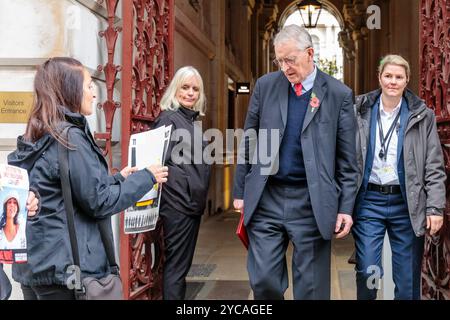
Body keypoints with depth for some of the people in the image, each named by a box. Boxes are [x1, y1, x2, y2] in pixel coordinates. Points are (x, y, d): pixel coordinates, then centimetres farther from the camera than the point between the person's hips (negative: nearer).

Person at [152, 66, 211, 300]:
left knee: (182, 264, 15)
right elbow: (161, 160, -17)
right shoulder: (168, 118, -10)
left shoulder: (192, 120, 15)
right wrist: (178, 192, -17)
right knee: (176, 266, -4)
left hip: (192, 201, 9)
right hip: (178, 201, -9)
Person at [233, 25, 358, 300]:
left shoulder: (339, 94, -2)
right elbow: (248, 143, 10)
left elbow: (347, 159, 0)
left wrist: (346, 207, -3)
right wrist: (240, 190, 9)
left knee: (311, 287, 6)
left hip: (312, 202, -2)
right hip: (265, 199, 2)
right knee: (263, 281, 4)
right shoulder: (265, 85, 5)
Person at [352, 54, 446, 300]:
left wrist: (435, 208, -5)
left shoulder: (422, 116, 2)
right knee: (366, 273, 1)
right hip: (368, 201, 0)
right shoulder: (360, 112, 3)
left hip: (407, 204, 0)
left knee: (408, 279, 7)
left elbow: (434, 167, 1)